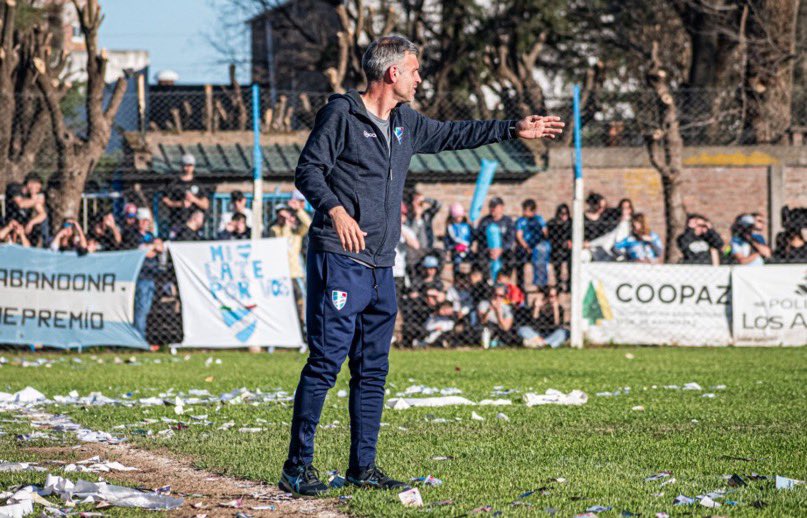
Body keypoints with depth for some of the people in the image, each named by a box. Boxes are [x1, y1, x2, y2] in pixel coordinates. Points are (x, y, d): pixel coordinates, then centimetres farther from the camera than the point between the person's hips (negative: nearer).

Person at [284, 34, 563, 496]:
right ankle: (298, 466, -8)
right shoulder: (342, 114, -6)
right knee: (326, 362, -11)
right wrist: (335, 209, -28)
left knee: (373, 370, 9)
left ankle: (364, 467, 15)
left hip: (381, 267, 8)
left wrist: (512, 130, 31)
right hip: (339, 261, -8)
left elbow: (452, 135, 31)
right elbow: (308, 170, -11)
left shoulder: (406, 123, 17)